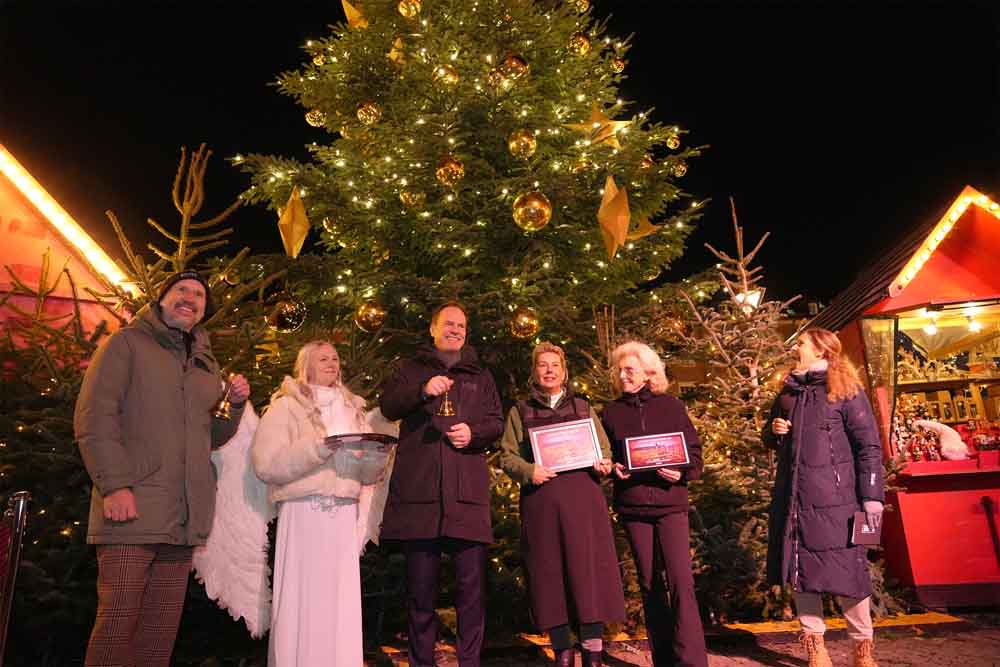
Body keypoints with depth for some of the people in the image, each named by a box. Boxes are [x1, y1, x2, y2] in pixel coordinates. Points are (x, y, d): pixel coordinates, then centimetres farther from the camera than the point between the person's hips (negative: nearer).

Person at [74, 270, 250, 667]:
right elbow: (93, 417, -6)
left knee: (161, 633, 8)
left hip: (184, 517, 5)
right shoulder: (127, 343, 5)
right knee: (117, 624, -5)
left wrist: (235, 405, 3)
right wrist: (114, 484, -17)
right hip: (132, 508, -5)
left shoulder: (207, 365, 22)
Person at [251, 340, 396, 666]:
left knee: (341, 603, 2)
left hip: (345, 515, 4)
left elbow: (369, 474, 15)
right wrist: (318, 448, -18)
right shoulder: (286, 406, 3)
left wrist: (376, 456, -7)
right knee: (303, 598, -4)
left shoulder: (353, 410, 17)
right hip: (303, 513, -4)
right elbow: (266, 464, -10)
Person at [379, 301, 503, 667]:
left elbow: (496, 423, 14)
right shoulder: (413, 370, 15)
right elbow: (387, 405, 0)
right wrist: (423, 390, -18)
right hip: (419, 489, -1)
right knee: (420, 585, 7)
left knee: (471, 584, 1)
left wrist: (473, 433, -8)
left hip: (467, 490, 1)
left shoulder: (480, 376, 20)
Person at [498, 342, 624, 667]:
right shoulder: (520, 411, 13)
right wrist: (528, 470, -12)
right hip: (540, 501, 0)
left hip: (583, 496, 1)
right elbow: (507, 456, 7)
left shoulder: (583, 407, 17)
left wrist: (603, 465, -6)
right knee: (549, 573, 1)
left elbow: (604, 449, 16)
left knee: (587, 568, -5)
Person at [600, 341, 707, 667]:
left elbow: (694, 450, 3)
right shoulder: (611, 411, 6)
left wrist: (682, 473, -15)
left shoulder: (671, 405, 2)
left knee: (680, 581, -10)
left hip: (670, 503, -2)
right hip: (632, 507, 2)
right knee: (650, 584, 10)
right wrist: (613, 468, -8)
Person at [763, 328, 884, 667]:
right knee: (800, 569, 8)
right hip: (792, 496, 6)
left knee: (846, 571, 1)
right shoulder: (788, 392, 13)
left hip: (833, 498, -5)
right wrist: (773, 430, 0)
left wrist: (872, 496, -11)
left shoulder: (846, 391, -3)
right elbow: (772, 440, 24)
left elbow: (869, 446, -6)